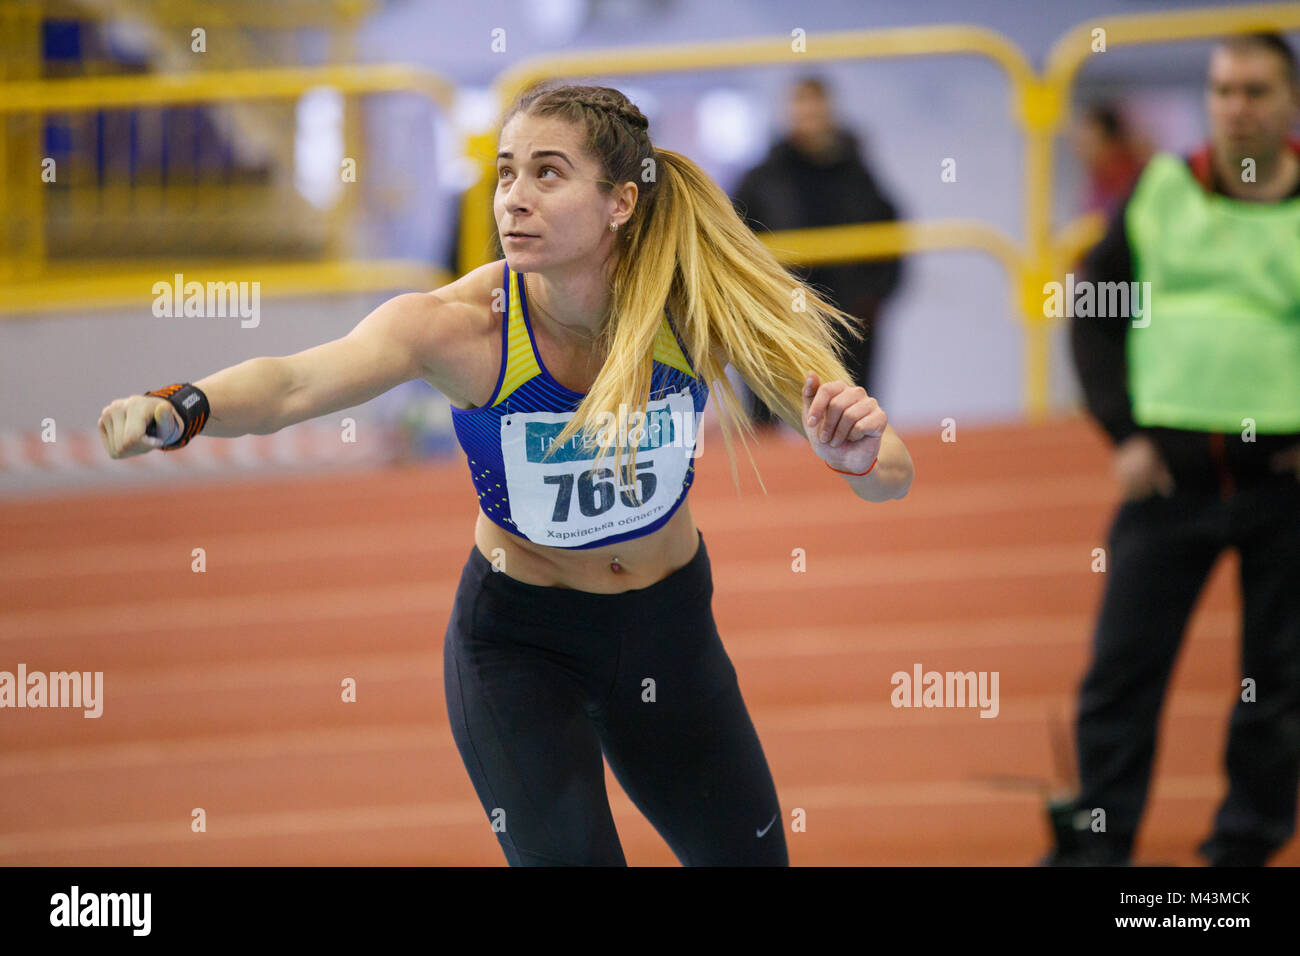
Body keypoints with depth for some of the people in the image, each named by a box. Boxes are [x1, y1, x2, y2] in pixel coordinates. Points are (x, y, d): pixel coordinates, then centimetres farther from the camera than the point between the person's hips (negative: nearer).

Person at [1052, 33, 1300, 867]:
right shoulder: (1160, 192, 4)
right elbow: (1093, 317, 10)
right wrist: (1123, 433, 0)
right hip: (1171, 472, 1)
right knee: (1121, 668, -2)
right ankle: (1097, 844, 5)